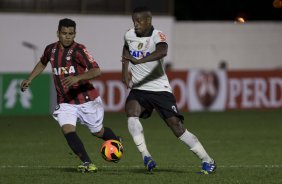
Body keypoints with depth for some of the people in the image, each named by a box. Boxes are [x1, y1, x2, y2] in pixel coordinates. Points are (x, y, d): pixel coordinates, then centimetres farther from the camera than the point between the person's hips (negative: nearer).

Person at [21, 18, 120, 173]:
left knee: (98, 132, 12)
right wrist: (29, 79, 20)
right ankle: (87, 164, -23)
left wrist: (77, 78, -40)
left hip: (86, 99, -4)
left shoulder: (78, 50, -17)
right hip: (65, 102, 4)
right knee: (67, 130, -21)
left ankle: (116, 142, 46)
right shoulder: (51, 49, 2)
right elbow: (42, 63, 27)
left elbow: (96, 71, -27)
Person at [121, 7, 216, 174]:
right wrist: (125, 71, 14)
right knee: (131, 112, -28)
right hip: (138, 90, 4)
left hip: (160, 89, -4)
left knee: (177, 127, -9)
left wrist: (139, 60, -51)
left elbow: (162, 51, -40)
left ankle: (208, 161, 3)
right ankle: (146, 156, -24)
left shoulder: (157, 36, -16)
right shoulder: (129, 35, 2)